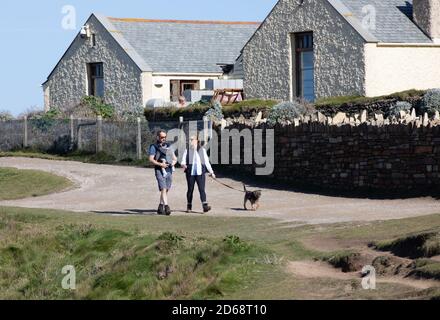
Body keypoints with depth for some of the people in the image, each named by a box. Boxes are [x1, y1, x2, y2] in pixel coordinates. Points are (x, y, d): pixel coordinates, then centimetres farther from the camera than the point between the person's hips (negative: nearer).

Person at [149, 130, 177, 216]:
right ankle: (166, 207, -25)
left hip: (169, 170, 6)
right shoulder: (154, 147, 2)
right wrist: (160, 164, -19)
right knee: (163, 189, -16)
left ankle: (160, 208, 21)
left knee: (166, 190, 9)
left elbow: (175, 158, 18)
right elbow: (151, 159, -7)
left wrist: (174, 162, -5)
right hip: (159, 170, -6)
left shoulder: (168, 147, 18)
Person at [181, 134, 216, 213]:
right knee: (190, 189, 5)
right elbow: (183, 161, 4)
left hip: (200, 172, -1)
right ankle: (189, 207, 16)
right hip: (190, 172, 1)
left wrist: (211, 172, 13)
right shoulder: (187, 151, 9)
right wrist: (183, 165, -20)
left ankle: (205, 206, -21)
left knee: (202, 189, -11)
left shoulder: (202, 150, 12)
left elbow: (206, 162, 15)